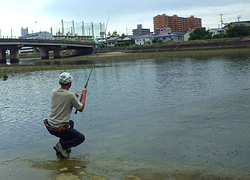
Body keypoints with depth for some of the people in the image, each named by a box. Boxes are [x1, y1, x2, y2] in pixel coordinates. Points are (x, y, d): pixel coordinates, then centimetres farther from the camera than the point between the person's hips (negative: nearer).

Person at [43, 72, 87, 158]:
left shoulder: (54, 92, 0)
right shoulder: (71, 96, -18)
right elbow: (81, 109, -3)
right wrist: (84, 94, 8)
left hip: (49, 126, 7)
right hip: (60, 129, -7)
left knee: (71, 122, 33)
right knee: (81, 138, 12)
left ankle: (62, 146, 21)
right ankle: (61, 145, -7)